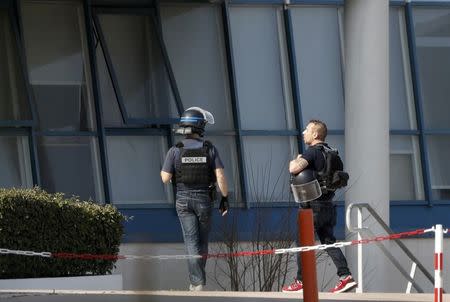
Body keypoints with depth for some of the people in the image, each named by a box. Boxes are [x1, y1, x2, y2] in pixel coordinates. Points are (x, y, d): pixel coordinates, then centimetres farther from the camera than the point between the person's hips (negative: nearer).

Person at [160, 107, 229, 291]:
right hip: (204, 200, 1)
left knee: (191, 241, -3)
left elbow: (166, 178, -6)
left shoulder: (175, 151, -7)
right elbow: (220, 176, -9)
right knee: (202, 241, 15)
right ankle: (197, 279, 23)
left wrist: (163, 170, 17)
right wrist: (225, 198, 0)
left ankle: (198, 282, -13)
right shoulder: (210, 149, -5)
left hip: (183, 200, -1)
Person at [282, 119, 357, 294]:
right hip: (327, 204, 8)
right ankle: (346, 277, -3)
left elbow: (294, 169, -29)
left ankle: (301, 282, 6)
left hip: (313, 205, -8)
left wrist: (294, 161, -6)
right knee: (329, 241, 8)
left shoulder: (312, 151, -14)